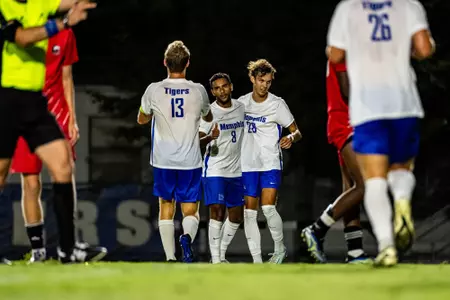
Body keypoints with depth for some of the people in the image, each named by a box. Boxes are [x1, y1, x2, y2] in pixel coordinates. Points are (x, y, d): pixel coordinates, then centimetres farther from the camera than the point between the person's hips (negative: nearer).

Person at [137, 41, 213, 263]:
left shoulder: (154, 90, -5)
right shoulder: (198, 91, -4)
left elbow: (141, 119, 14)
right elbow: (208, 118, 18)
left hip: (163, 161, 0)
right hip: (190, 162, 0)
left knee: (166, 209, 13)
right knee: (190, 212, 6)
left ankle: (170, 258, 6)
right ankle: (187, 237, -26)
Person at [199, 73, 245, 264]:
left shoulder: (241, 108, 5)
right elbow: (197, 142, -18)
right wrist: (210, 137, -38)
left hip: (236, 171, 6)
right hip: (214, 170, -6)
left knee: (237, 216, 9)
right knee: (217, 213, -13)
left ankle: (221, 254, 23)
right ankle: (215, 259, -9)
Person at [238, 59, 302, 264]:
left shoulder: (277, 104, -3)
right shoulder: (242, 103, 7)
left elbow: (297, 132, -1)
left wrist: (291, 138, -22)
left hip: (271, 164, -3)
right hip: (247, 164, 3)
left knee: (268, 208, -16)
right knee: (249, 212, -1)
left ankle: (280, 248, 6)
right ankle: (256, 260, 3)